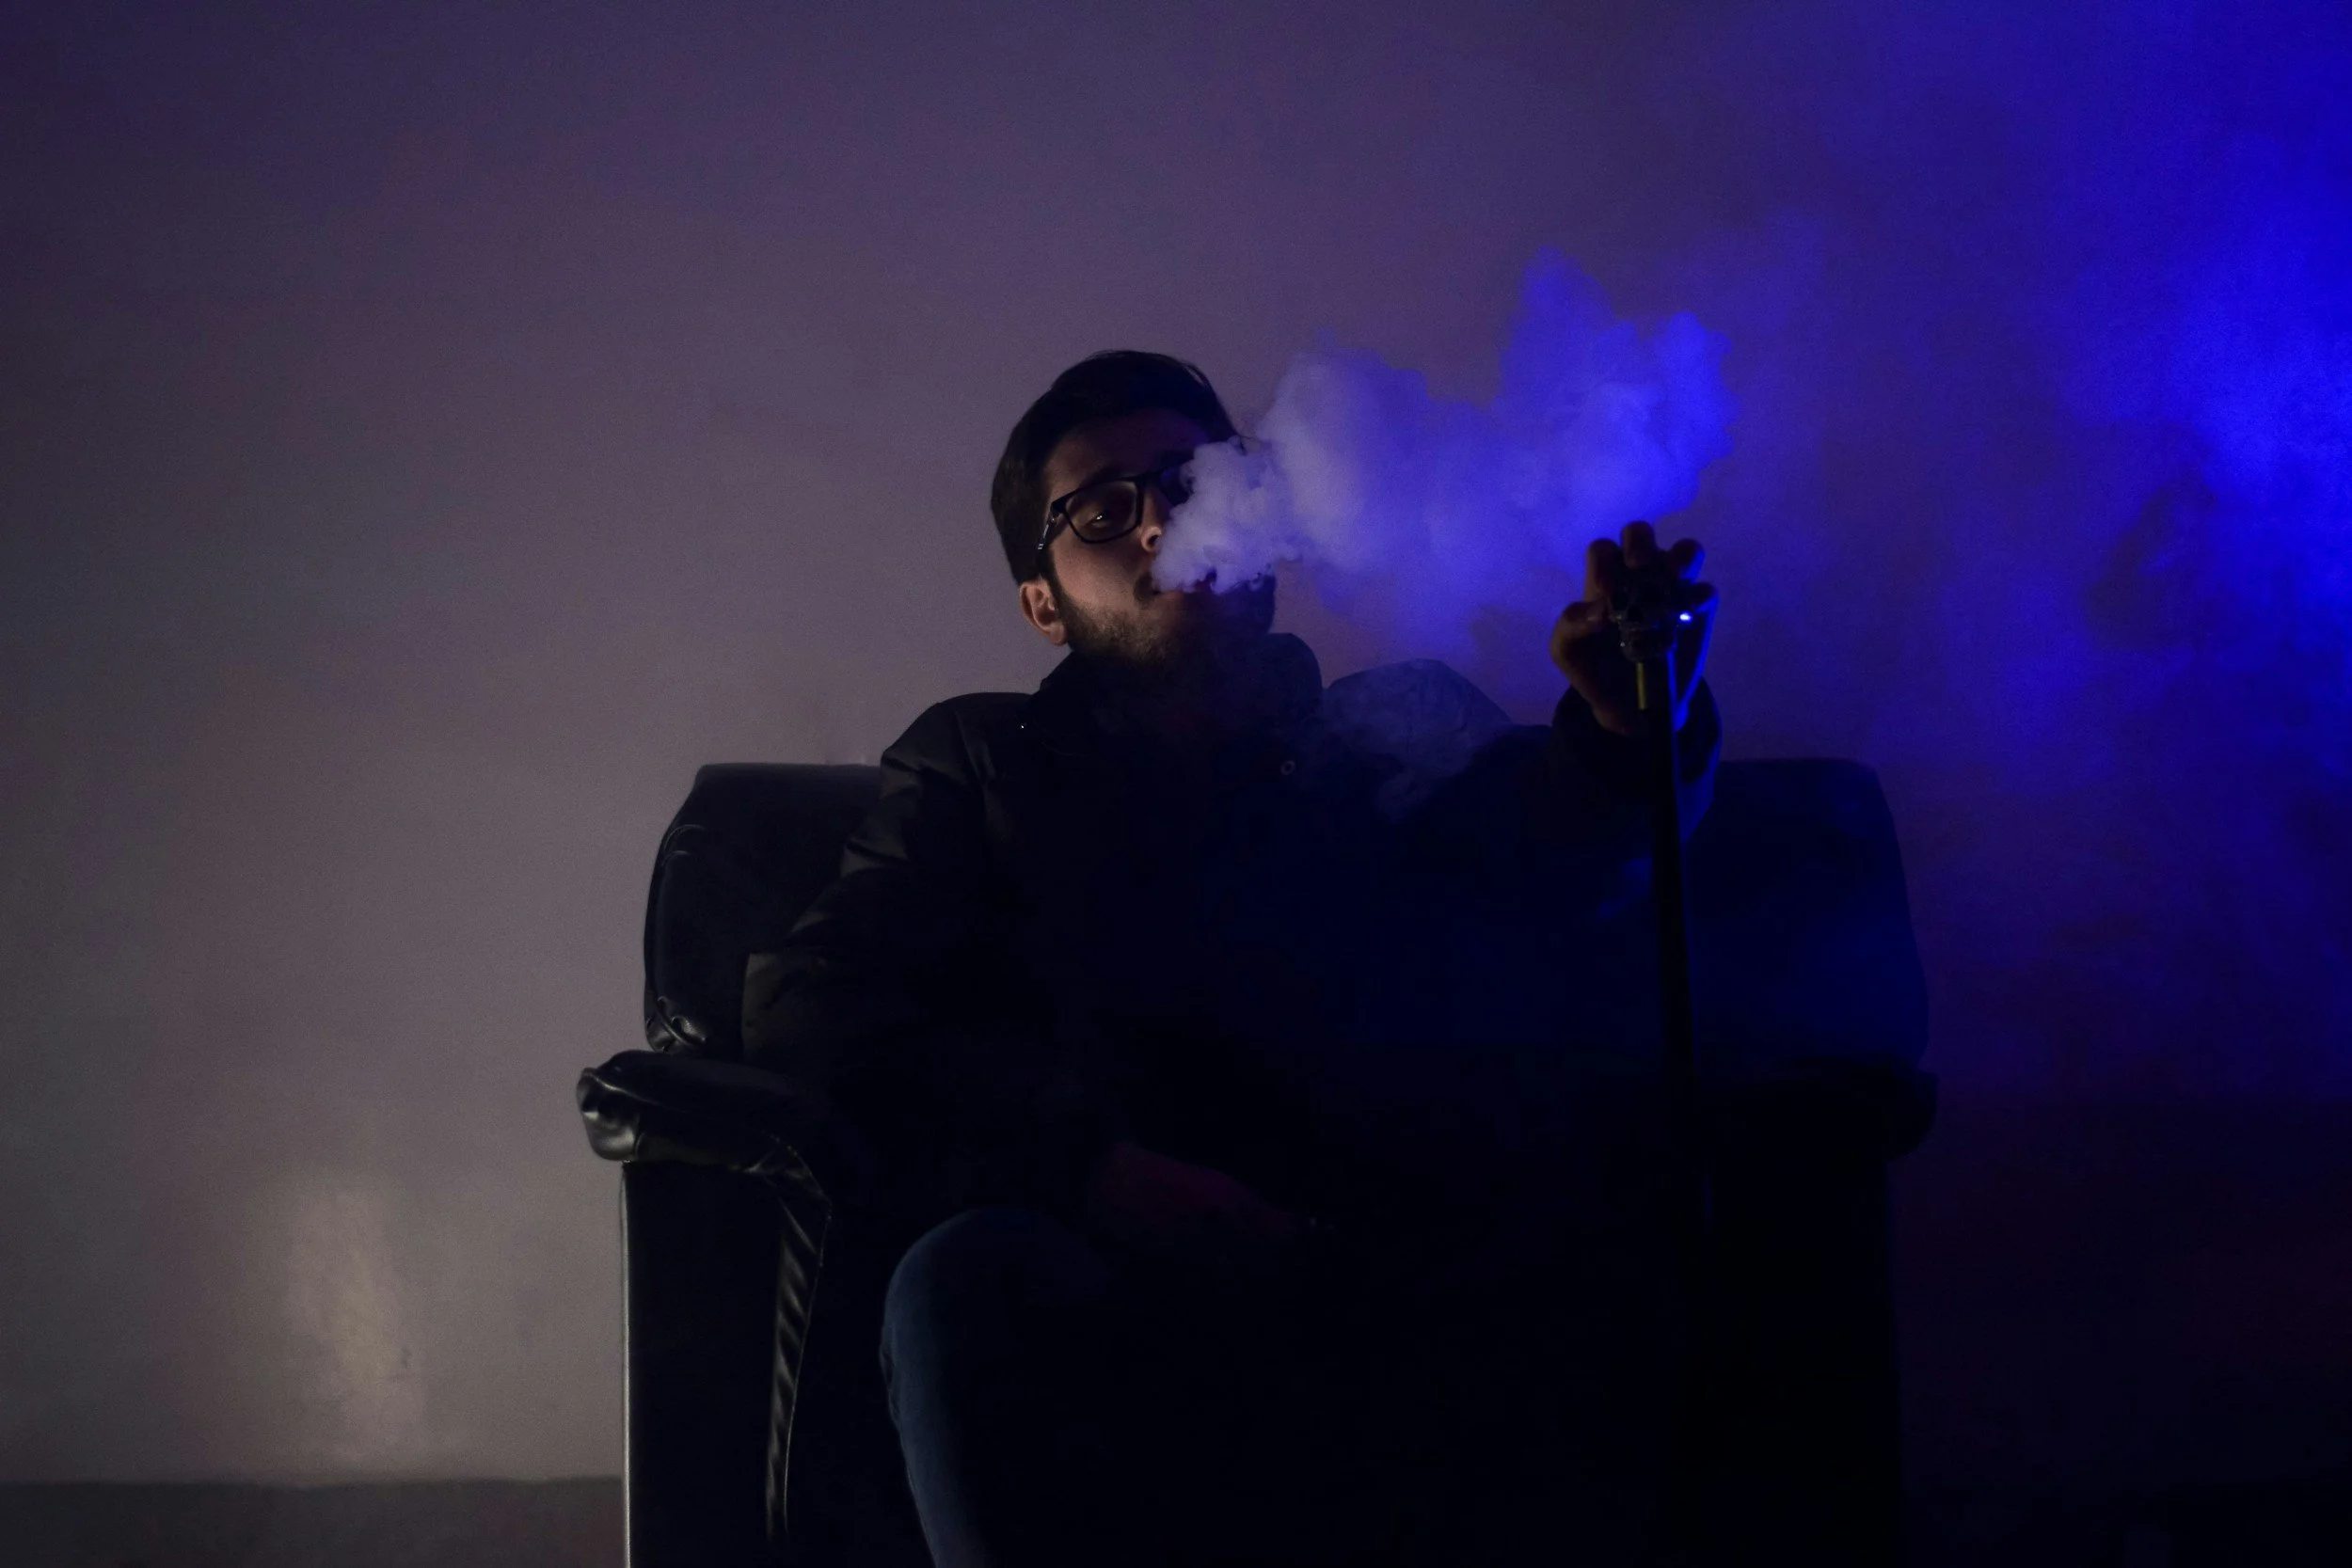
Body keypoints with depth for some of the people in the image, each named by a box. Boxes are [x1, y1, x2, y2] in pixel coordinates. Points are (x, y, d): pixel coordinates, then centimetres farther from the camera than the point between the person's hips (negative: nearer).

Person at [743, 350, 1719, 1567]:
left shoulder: (1416, 724, 24)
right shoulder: (986, 767, 24)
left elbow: (1557, 864, 1)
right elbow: (807, 1008, 7)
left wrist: (1628, 729, -25)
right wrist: (1092, 1162, -10)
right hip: (1140, 1289, 0)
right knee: (973, 1278, -34)